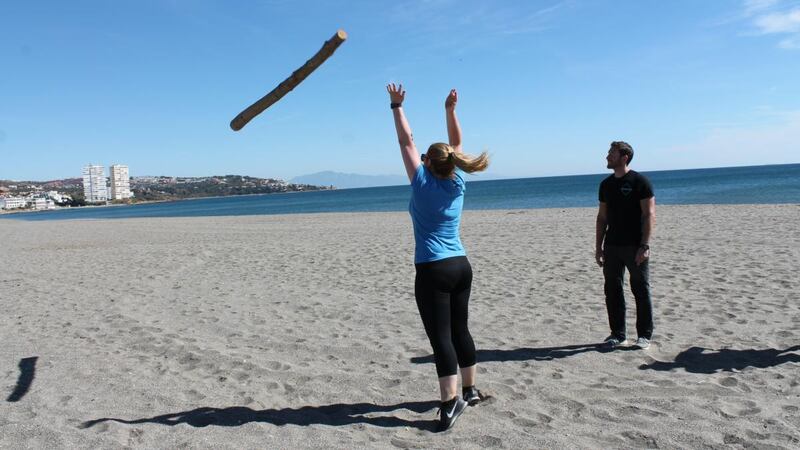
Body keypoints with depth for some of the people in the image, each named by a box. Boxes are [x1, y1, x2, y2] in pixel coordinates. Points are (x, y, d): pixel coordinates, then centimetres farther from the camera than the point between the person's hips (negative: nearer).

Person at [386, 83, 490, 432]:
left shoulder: (423, 182, -8)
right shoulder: (457, 183, 4)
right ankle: (469, 390, 29)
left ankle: (451, 401, -8)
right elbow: (456, 143, 17)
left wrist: (396, 106, 6)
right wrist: (450, 110, 16)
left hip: (433, 271, -6)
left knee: (440, 336, -5)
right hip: (461, 266, 7)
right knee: (459, 329, 17)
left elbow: (406, 141, -1)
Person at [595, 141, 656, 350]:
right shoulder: (606, 184, 11)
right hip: (612, 246, 6)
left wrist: (644, 245, -17)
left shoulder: (640, 181, -6)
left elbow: (649, 215, -10)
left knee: (641, 290, 3)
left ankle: (644, 335, 15)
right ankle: (618, 334, 18)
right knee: (612, 290, 8)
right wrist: (598, 246, 10)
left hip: (634, 247, -6)